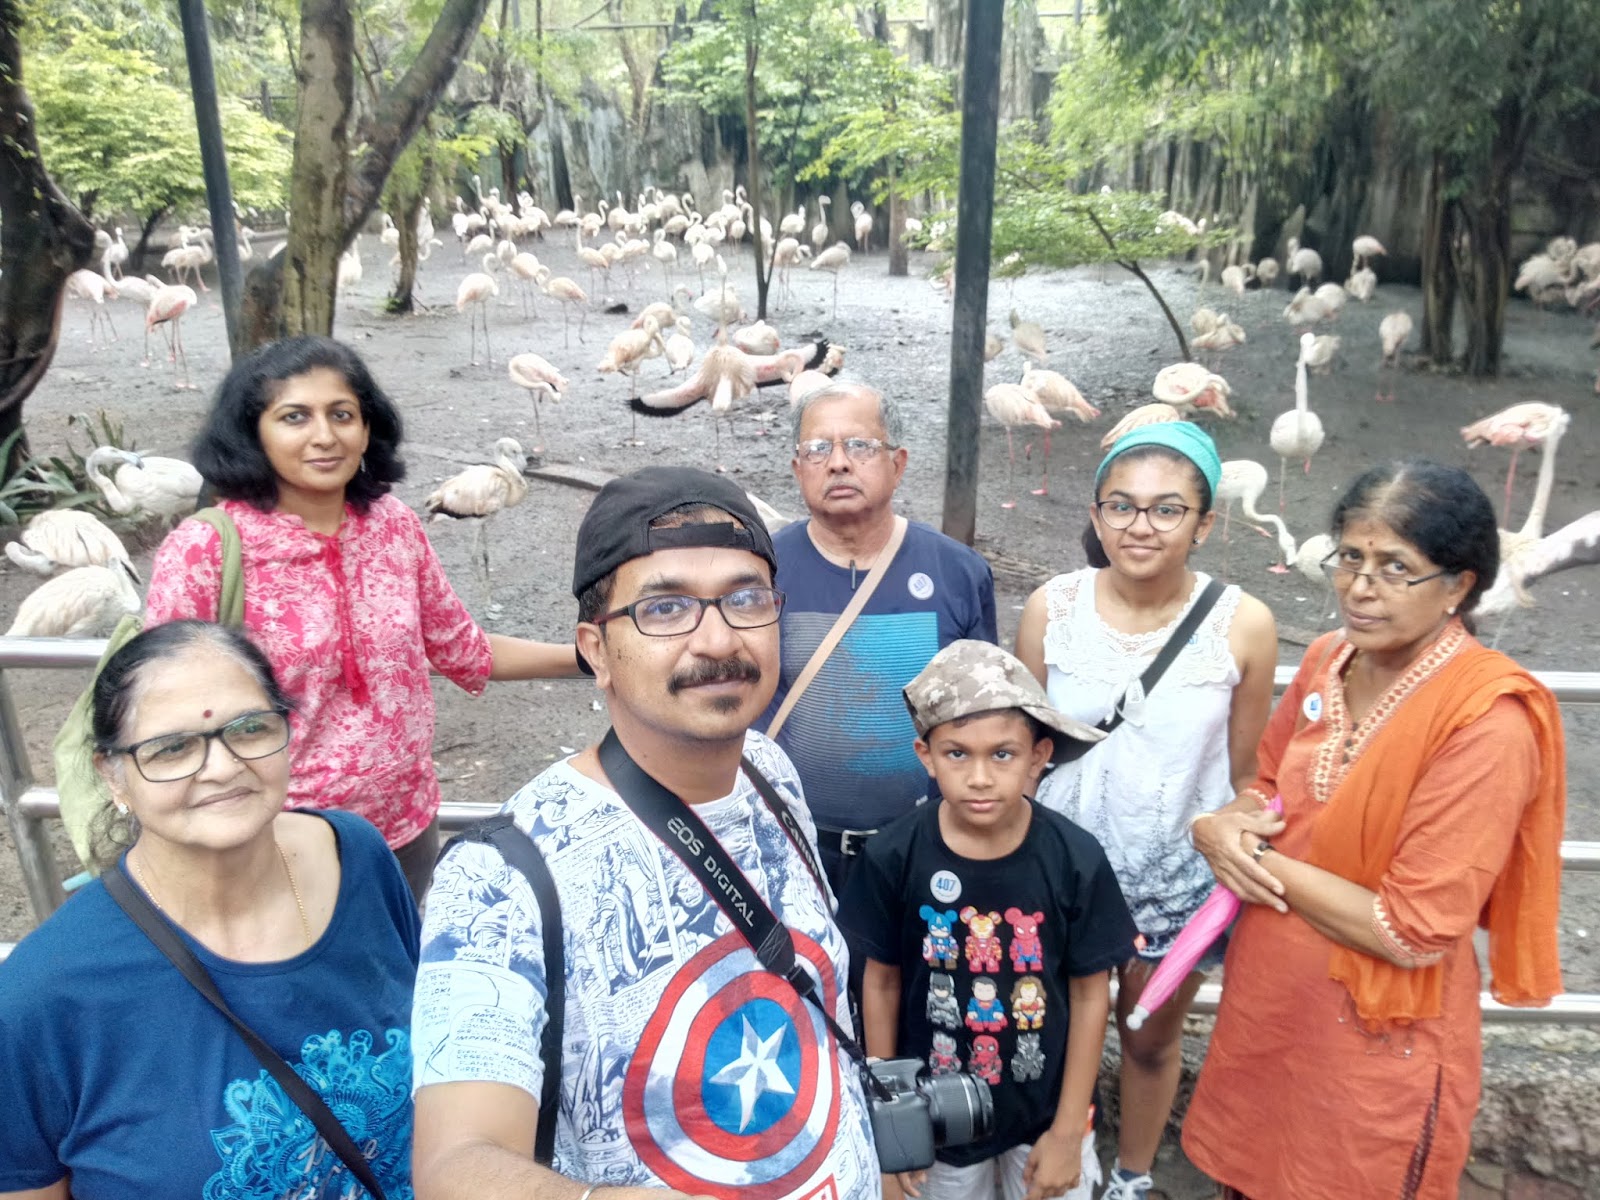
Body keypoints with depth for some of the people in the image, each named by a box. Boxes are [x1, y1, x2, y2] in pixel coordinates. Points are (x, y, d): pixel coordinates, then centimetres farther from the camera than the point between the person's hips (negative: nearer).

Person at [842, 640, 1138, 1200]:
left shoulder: (1076, 861, -20)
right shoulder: (893, 857, -20)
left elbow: (1090, 993, -9)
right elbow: (882, 981, -7)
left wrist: (1068, 1130, -4)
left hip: (1045, 1110, 0)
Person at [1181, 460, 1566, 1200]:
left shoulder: (1487, 725, -25)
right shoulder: (1330, 660, -4)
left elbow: (1414, 933, -24)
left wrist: (1258, 857, -17)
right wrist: (1231, 828, -11)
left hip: (1376, 1039, -6)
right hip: (1267, 1001, 6)